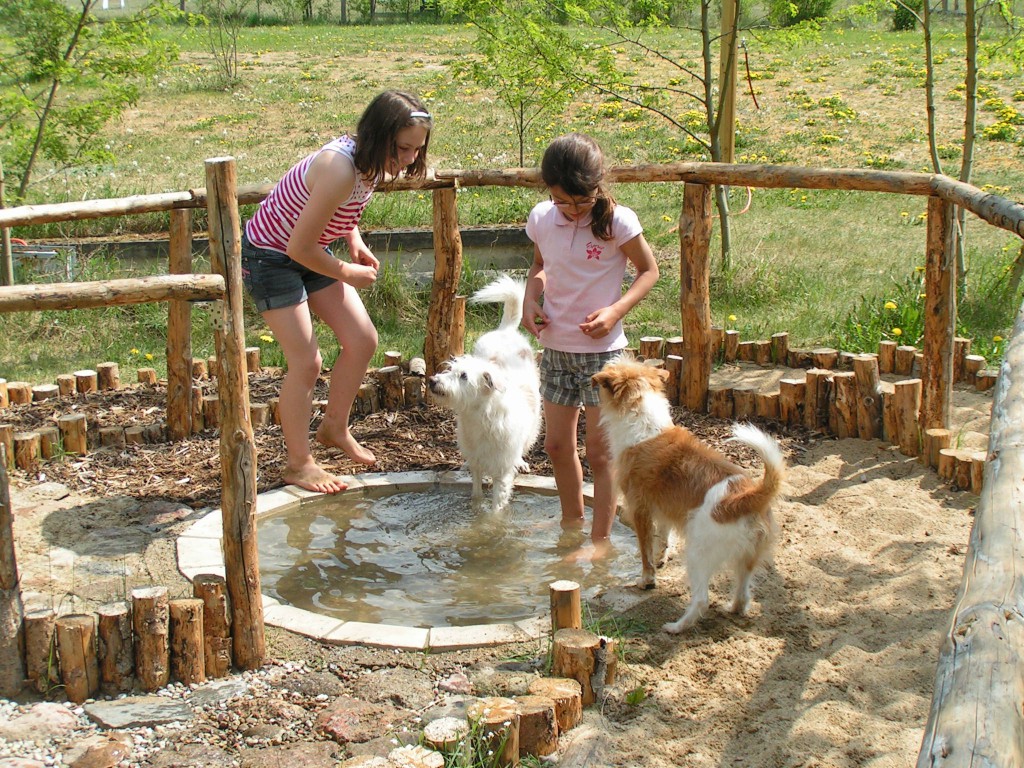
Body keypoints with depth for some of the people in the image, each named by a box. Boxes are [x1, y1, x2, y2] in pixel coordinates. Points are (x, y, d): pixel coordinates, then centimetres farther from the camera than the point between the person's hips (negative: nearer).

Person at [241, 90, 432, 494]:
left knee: (363, 340, 6)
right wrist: (347, 274, -14)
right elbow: (300, 247, -30)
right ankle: (298, 463, 9)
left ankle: (335, 427, 27)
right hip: (270, 256, -8)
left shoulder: (371, 163, -8)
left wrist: (354, 240, -4)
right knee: (306, 361, -8)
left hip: (309, 252, 9)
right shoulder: (341, 170, -35)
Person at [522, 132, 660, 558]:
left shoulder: (617, 221, -14)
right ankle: (571, 523, 33)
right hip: (555, 347, 5)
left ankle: (600, 540, 11)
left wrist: (616, 311, -19)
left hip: (601, 349, -5)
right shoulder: (541, 219, -2)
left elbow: (648, 270, -4)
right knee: (557, 444, 13)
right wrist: (530, 300, -4)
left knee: (599, 450, 0)